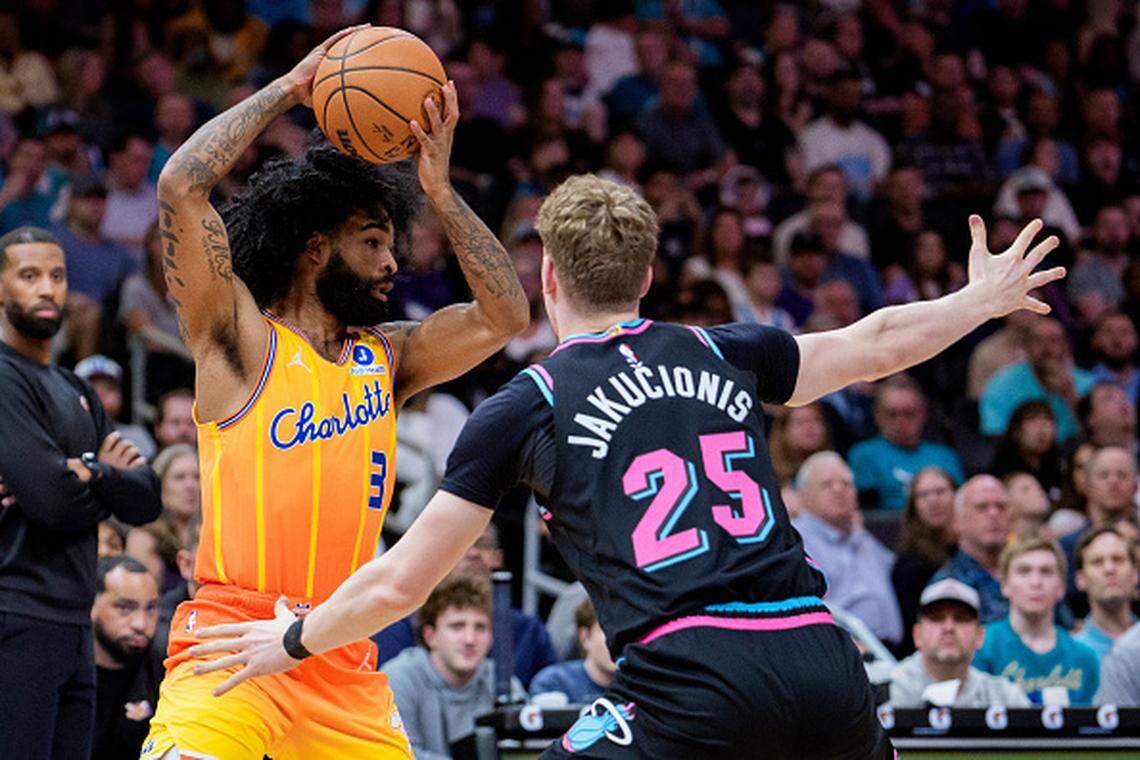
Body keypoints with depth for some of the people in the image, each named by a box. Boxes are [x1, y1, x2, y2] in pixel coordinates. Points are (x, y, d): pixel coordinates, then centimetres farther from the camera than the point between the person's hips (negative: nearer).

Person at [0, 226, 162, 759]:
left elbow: (146, 502, 11)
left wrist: (90, 476, -9)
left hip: (73, 623, 9)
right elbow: (54, 499, -19)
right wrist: (110, 476, 1)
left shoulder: (77, 393, 20)